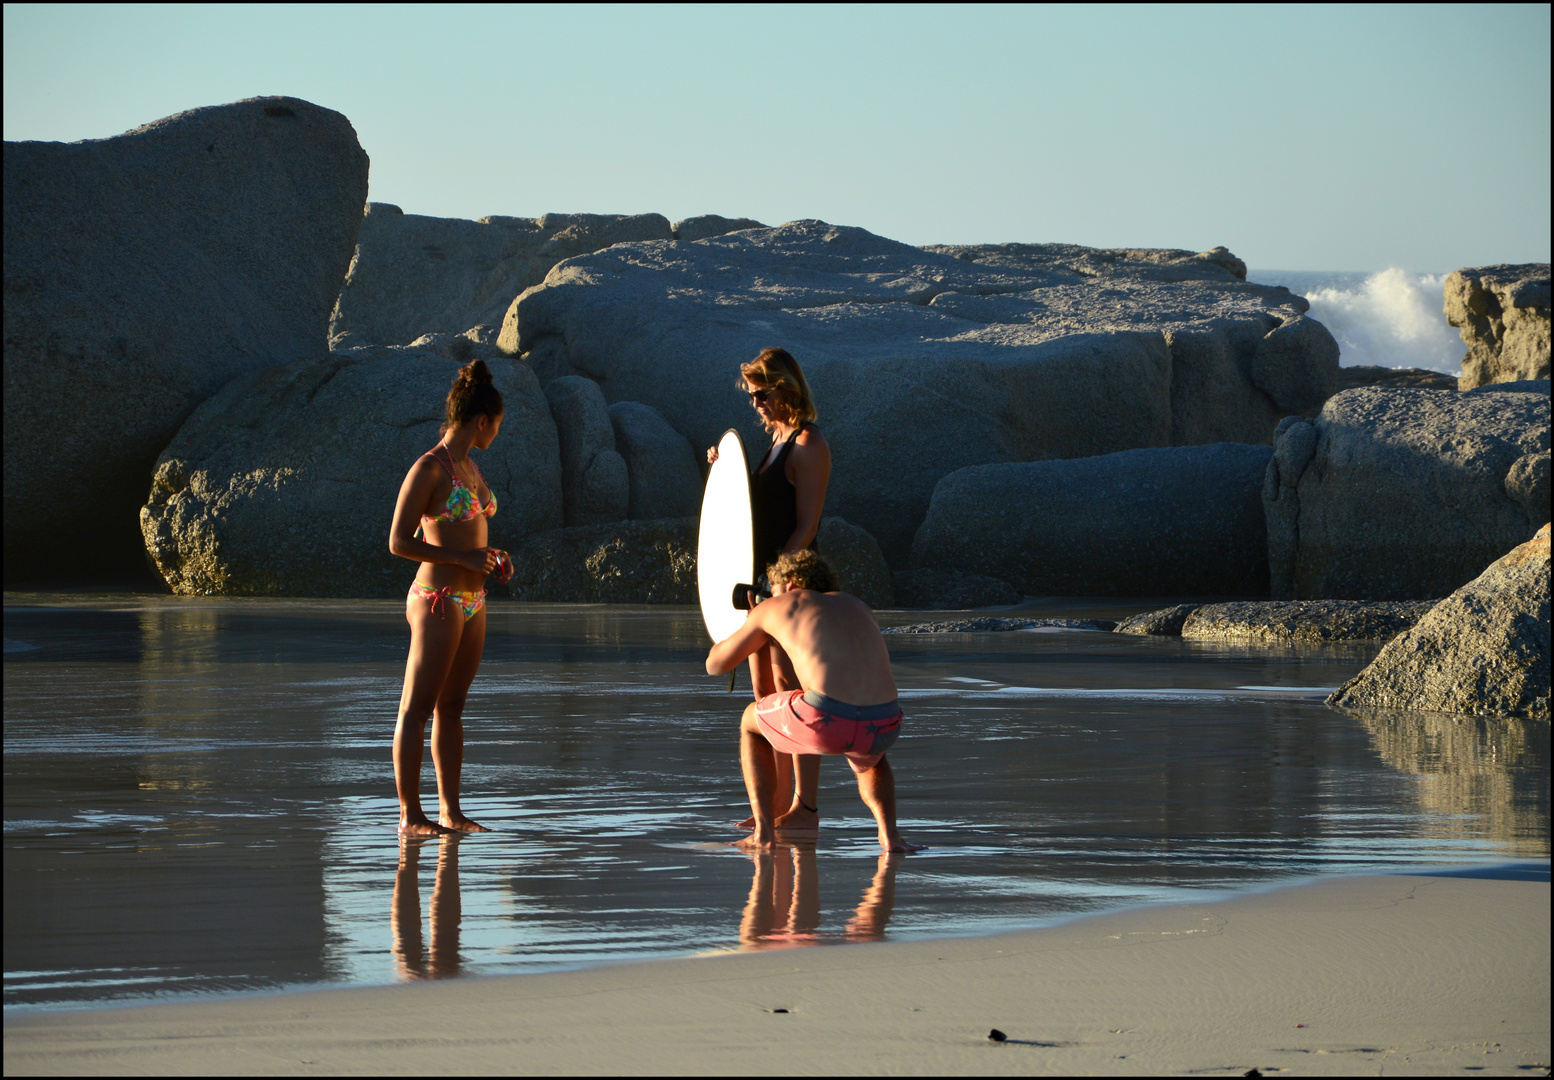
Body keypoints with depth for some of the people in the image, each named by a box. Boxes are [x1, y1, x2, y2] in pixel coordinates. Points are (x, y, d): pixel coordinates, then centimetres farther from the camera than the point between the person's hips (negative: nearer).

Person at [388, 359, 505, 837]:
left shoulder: (468, 466, 14)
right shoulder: (428, 469, -12)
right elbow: (399, 542, -14)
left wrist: (487, 555, 8)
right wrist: (463, 557, -15)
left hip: (471, 598, 9)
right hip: (438, 599, -9)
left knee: (451, 708, 10)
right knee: (417, 710, -5)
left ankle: (450, 812, 13)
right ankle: (410, 816, -5)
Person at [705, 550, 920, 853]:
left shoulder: (774, 607, 21)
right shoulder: (857, 607, 33)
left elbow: (715, 664, 35)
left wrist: (745, 625, 58)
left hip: (825, 719, -4)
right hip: (882, 727, 4)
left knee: (751, 721, 31)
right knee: (869, 760, 43)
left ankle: (763, 832, 19)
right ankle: (888, 833, 13)